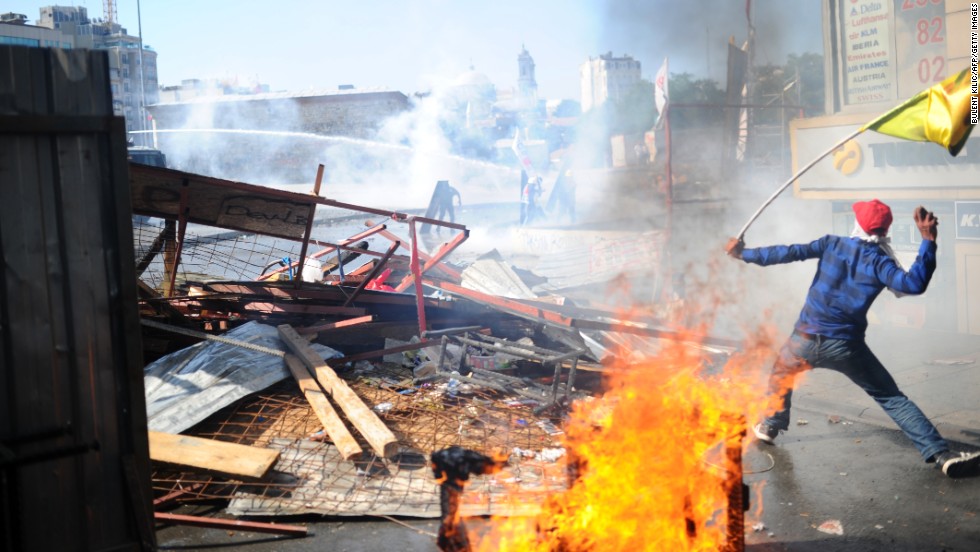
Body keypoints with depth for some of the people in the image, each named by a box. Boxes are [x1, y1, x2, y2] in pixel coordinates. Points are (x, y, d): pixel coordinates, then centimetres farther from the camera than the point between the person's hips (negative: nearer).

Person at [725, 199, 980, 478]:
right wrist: (928, 241, -14)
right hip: (845, 347, -1)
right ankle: (942, 455, -3)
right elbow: (914, 284, -19)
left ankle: (769, 427, 44)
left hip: (805, 340, 2)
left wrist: (743, 253, 10)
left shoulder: (833, 243, 2)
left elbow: (789, 253, 2)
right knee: (892, 398, 5)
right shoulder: (879, 261, -4)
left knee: (780, 375, 32)